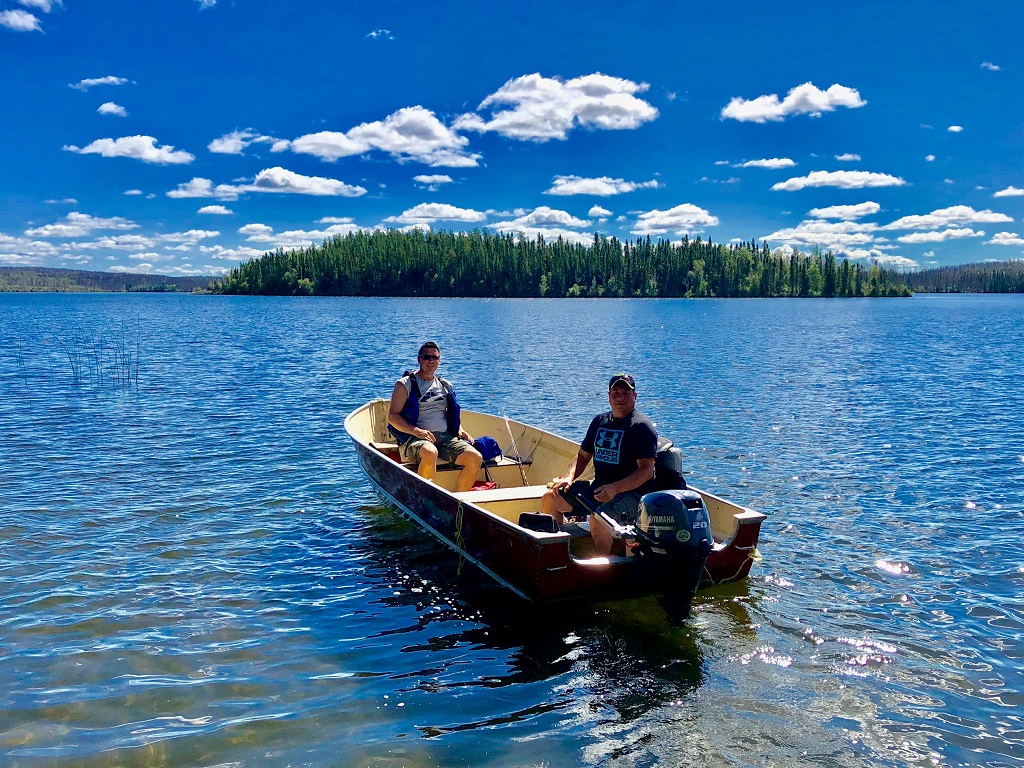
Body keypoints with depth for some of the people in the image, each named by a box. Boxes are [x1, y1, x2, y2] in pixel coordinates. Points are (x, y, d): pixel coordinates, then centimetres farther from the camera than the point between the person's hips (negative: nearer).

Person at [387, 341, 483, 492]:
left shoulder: (446, 386, 22)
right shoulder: (405, 384, 6)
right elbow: (392, 416, -2)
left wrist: (460, 430, 8)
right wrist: (416, 431, -18)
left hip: (446, 437, 5)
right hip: (414, 439, -5)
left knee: (475, 458, -20)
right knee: (430, 453, -40)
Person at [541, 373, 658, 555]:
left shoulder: (642, 426, -10)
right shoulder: (600, 421, 13)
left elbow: (647, 470, -18)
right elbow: (583, 456, 20)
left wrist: (615, 488, -28)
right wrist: (569, 478, 0)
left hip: (633, 493, -8)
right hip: (598, 488, 8)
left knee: (598, 519, -35)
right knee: (549, 499, 0)